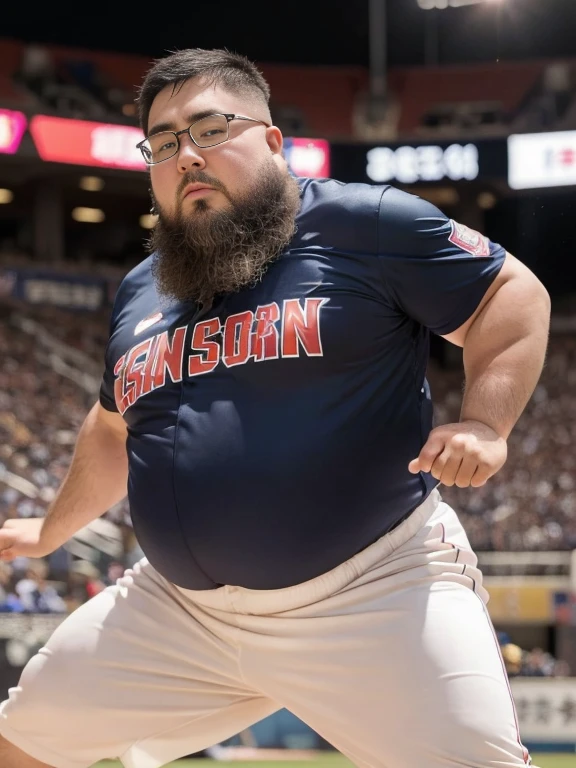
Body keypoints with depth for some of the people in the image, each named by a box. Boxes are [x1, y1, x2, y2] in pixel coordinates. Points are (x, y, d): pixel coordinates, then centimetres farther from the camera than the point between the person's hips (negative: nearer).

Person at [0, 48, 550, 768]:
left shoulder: (367, 223, -5)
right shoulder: (140, 294, 13)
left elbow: (514, 296, -3)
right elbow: (115, 431, 29)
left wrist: (484, 423, -18)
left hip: (379, 593, -5)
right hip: (180, 605, 6)